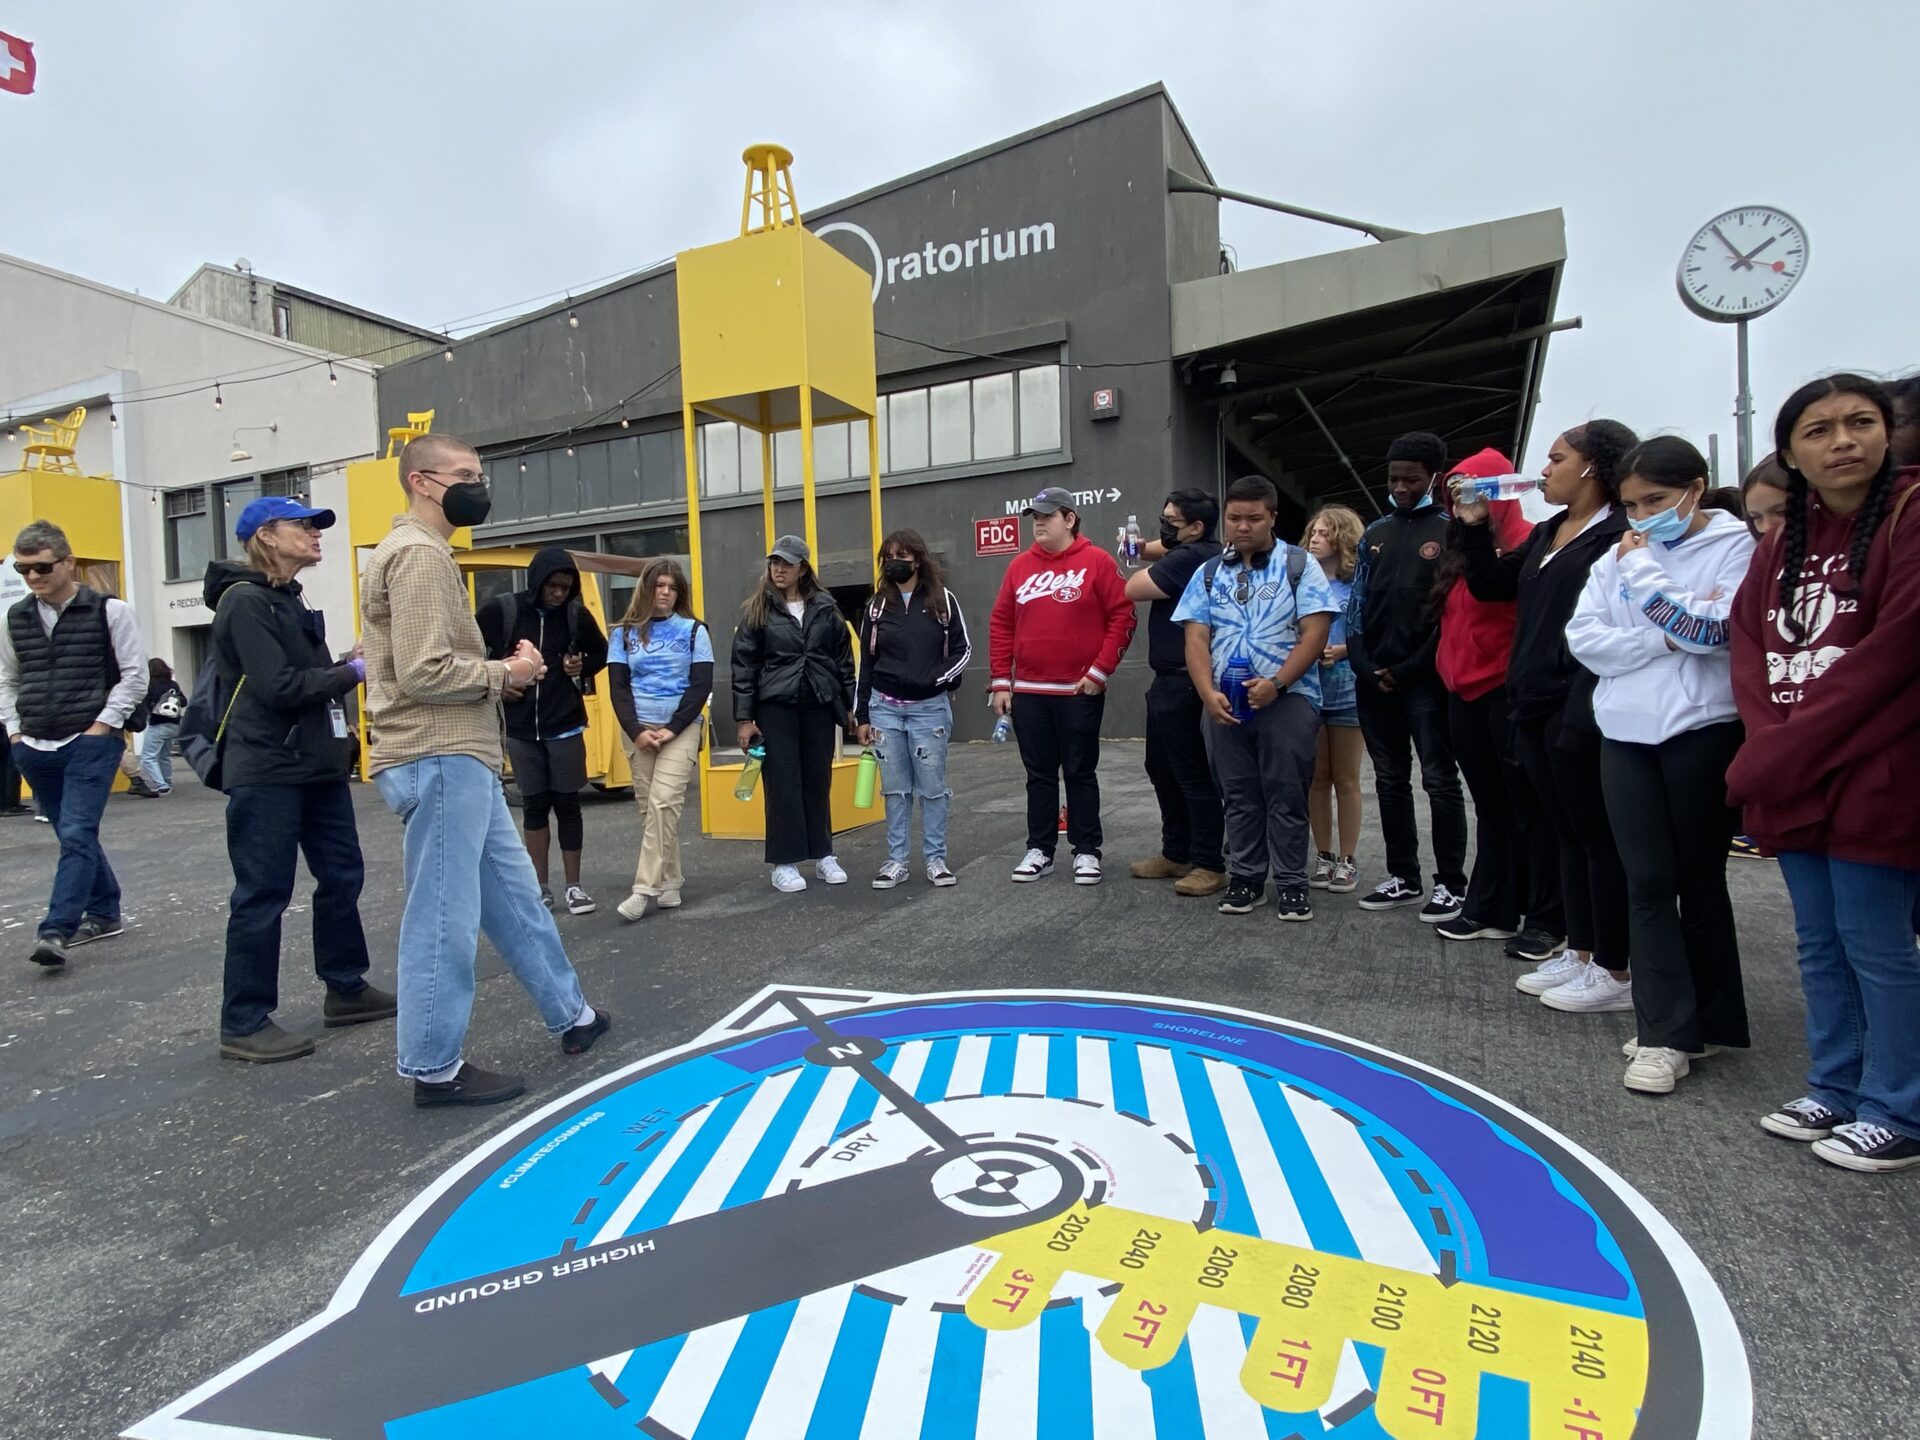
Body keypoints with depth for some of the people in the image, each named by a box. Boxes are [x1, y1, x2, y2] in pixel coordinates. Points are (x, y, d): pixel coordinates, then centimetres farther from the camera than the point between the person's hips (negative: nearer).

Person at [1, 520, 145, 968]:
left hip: (91, 743, -5)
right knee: (73, 836, 13)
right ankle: (105, 913, 26)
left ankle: (56, 930, -13)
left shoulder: (109, 611, -4)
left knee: (77, 835, -13)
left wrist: (103, 724, -11)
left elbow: (134, 675, -5)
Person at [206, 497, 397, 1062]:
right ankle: (243, 1024, 10)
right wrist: (354, 670, -12)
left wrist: (339, 728, 8)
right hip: (267, 774, -9)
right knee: (263, 896, -2)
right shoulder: (245, 602, -12)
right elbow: (280, 687, -21)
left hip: (315, 766, 9)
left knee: (341, 876, 13)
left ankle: (346, 990, 26)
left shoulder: (289, 599, 16)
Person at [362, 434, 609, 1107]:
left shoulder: (425, 552, 21)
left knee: (515, 894, 16)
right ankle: (433, 1067, 12)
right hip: (439, 762, -11)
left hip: (461, 760, 11)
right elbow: (423, 673, -22)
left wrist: (502, 673, 7)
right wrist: (504, 672, -9)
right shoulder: (418, 555, -12)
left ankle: (570, 1014, 28)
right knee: (444, 917, -1)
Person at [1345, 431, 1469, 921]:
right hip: (1374, 681, 5)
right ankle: (1403, 877, 20)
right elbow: (1357, 604, 12)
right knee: (1390, 781, 10)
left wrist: (1408, 671, -11)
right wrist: (1366, 668, -1)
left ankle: (1450, 884, 9)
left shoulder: (1450, 531, -1)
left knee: (1440, 782, 0)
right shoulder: (1375, 533, 14)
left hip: (1426, 681, -5)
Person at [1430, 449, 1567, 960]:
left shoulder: (1525, 542, -7)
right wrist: (1447, 670, 10)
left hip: (1507, 688, -8)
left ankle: (1547, 920, 9)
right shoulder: (1458, 549, 16)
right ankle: (1490, 909, 20)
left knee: (1528, 804, 0)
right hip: (1465, 692, 8)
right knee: (1490, 803, 13)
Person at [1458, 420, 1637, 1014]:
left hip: (1578, 711, -9)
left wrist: (1583, 710, -24)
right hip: (1532, 706, 9)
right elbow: (1492, 584, 20)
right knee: (1568, 833, 15)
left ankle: (1615, 971, 13)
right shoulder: (1546, 532, 16)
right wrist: (1472, 526, 10)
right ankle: (1580, 953, 26)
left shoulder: (1619, 533, -12)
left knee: (1598, 836, 1)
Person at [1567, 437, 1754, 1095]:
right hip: (1626, 734, 3)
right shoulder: (1616, 555, 10)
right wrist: (1664, 641, -11)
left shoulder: (1733, 546, -2)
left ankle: (1710, 1021, 22)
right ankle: (1664, 1032, 7)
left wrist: (1644, 571, -11)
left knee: (1700, 877, 8)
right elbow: (1582, 636, 0)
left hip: (1703, 731, -3)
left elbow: (1713, 631, -15)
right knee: (1649, 881, 1)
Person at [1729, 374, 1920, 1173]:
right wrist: (1768, 743, -7)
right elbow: (1748, 645, 9)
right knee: (1820, 943, 15)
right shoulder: (1781, 544, 13)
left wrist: (1786, 747, -14)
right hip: (1791, 780, 6)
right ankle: (1836, 1090, 29)